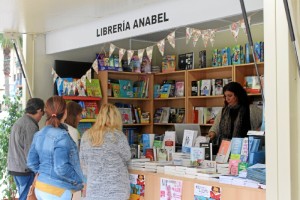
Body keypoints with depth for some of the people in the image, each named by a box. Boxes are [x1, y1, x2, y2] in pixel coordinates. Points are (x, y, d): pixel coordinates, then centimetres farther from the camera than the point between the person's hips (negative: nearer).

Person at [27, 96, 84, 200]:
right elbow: (61, 168, -25)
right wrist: (79, 182, -12)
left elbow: (31, 162, 6)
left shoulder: (39, 134, 3)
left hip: (40, 187, 8)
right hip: (57, 191, -7)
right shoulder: (61, 136, -20)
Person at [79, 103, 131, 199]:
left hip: (94, 190, 3)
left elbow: (83, 162, 9)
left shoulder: (86, 136, 1)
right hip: (116, 189, -3)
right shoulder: (118, 135, -11)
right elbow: (127, 157, 2)